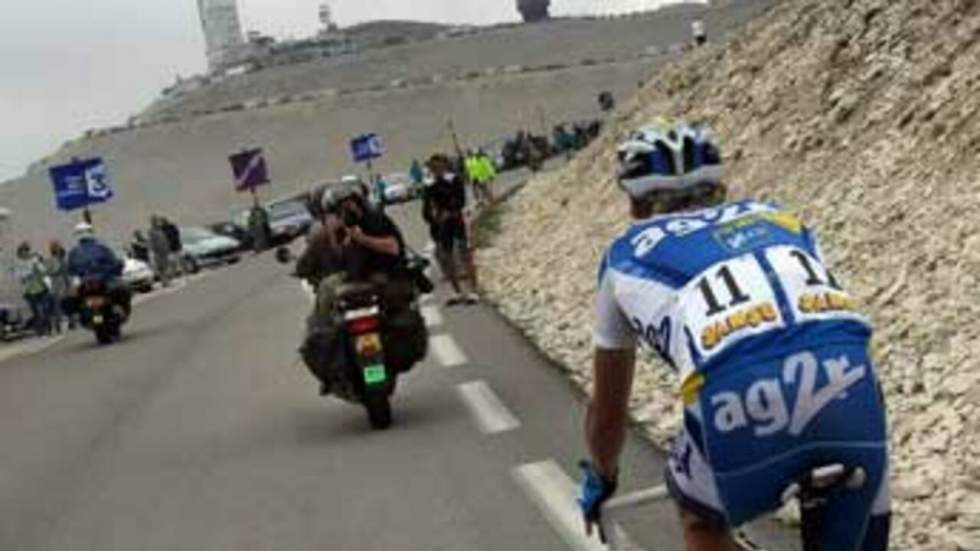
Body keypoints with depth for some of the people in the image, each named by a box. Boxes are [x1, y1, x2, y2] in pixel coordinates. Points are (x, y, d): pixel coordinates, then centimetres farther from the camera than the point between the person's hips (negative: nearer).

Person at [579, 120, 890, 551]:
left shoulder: (628, 255, 31)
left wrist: (600, 480, 60)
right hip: (847, 380, 2)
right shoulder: (776, 217, 37)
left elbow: (608, 406, 41)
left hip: (742, 397, -2)